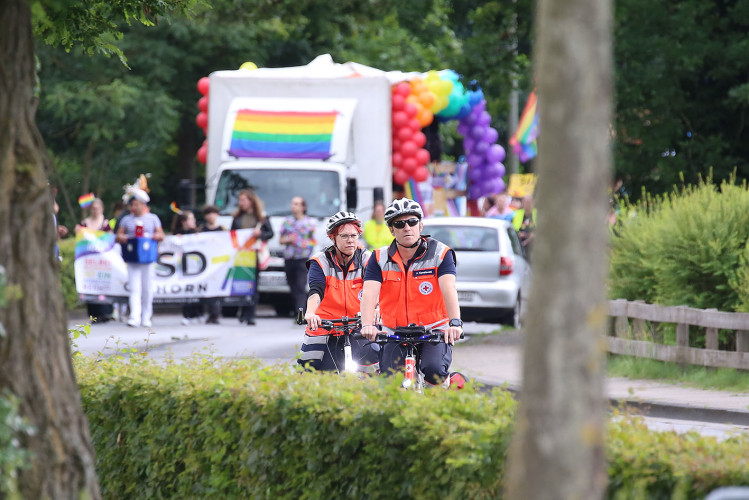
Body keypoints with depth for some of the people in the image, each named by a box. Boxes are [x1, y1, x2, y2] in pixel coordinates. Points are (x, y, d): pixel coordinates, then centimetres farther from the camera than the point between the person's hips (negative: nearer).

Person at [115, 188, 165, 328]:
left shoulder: (153, 218, 10)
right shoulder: (126, 219, 14)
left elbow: (161, 235, 6)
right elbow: (118, 236, 10)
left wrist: (151, 237, -13)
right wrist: (122, 238, -13)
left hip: (147, 258, -1)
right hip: (132, 259, 1)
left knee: (147, 288, 2)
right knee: (134, 288, -8)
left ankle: (146, 317, 12)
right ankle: (135, 317, -15)